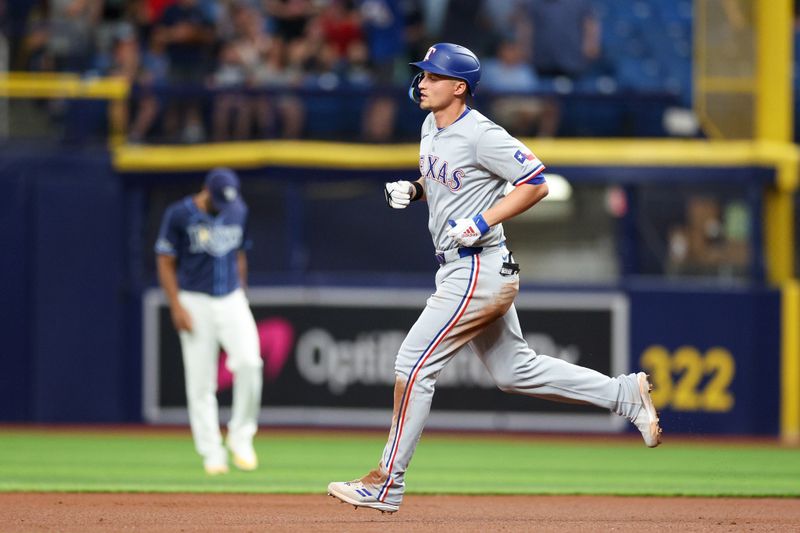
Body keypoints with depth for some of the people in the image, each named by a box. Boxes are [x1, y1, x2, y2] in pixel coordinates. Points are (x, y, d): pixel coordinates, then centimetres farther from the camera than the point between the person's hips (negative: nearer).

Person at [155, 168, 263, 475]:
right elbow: (165, 263, -4)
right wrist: (177, 307, -11)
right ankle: (212, 454, 4)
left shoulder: (238, 212, 8)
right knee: (201, 382, -3)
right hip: (196, 303, -3)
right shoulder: (179, 215, -7)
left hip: (231, 300, 3)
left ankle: (240, 437, -1)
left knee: (249, 362, -17)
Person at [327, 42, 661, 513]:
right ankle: (626, 393, 19)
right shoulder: (432, 129, 11)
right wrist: (412, 190, 5)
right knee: (515, 371, 15)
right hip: (461, 271, 10)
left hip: (478, 271, -10)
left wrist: (482, 221, -22)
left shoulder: (480, 135, -17)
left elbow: (536, 183, -16)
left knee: (414, 364, -8)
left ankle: (387, 483, -2)